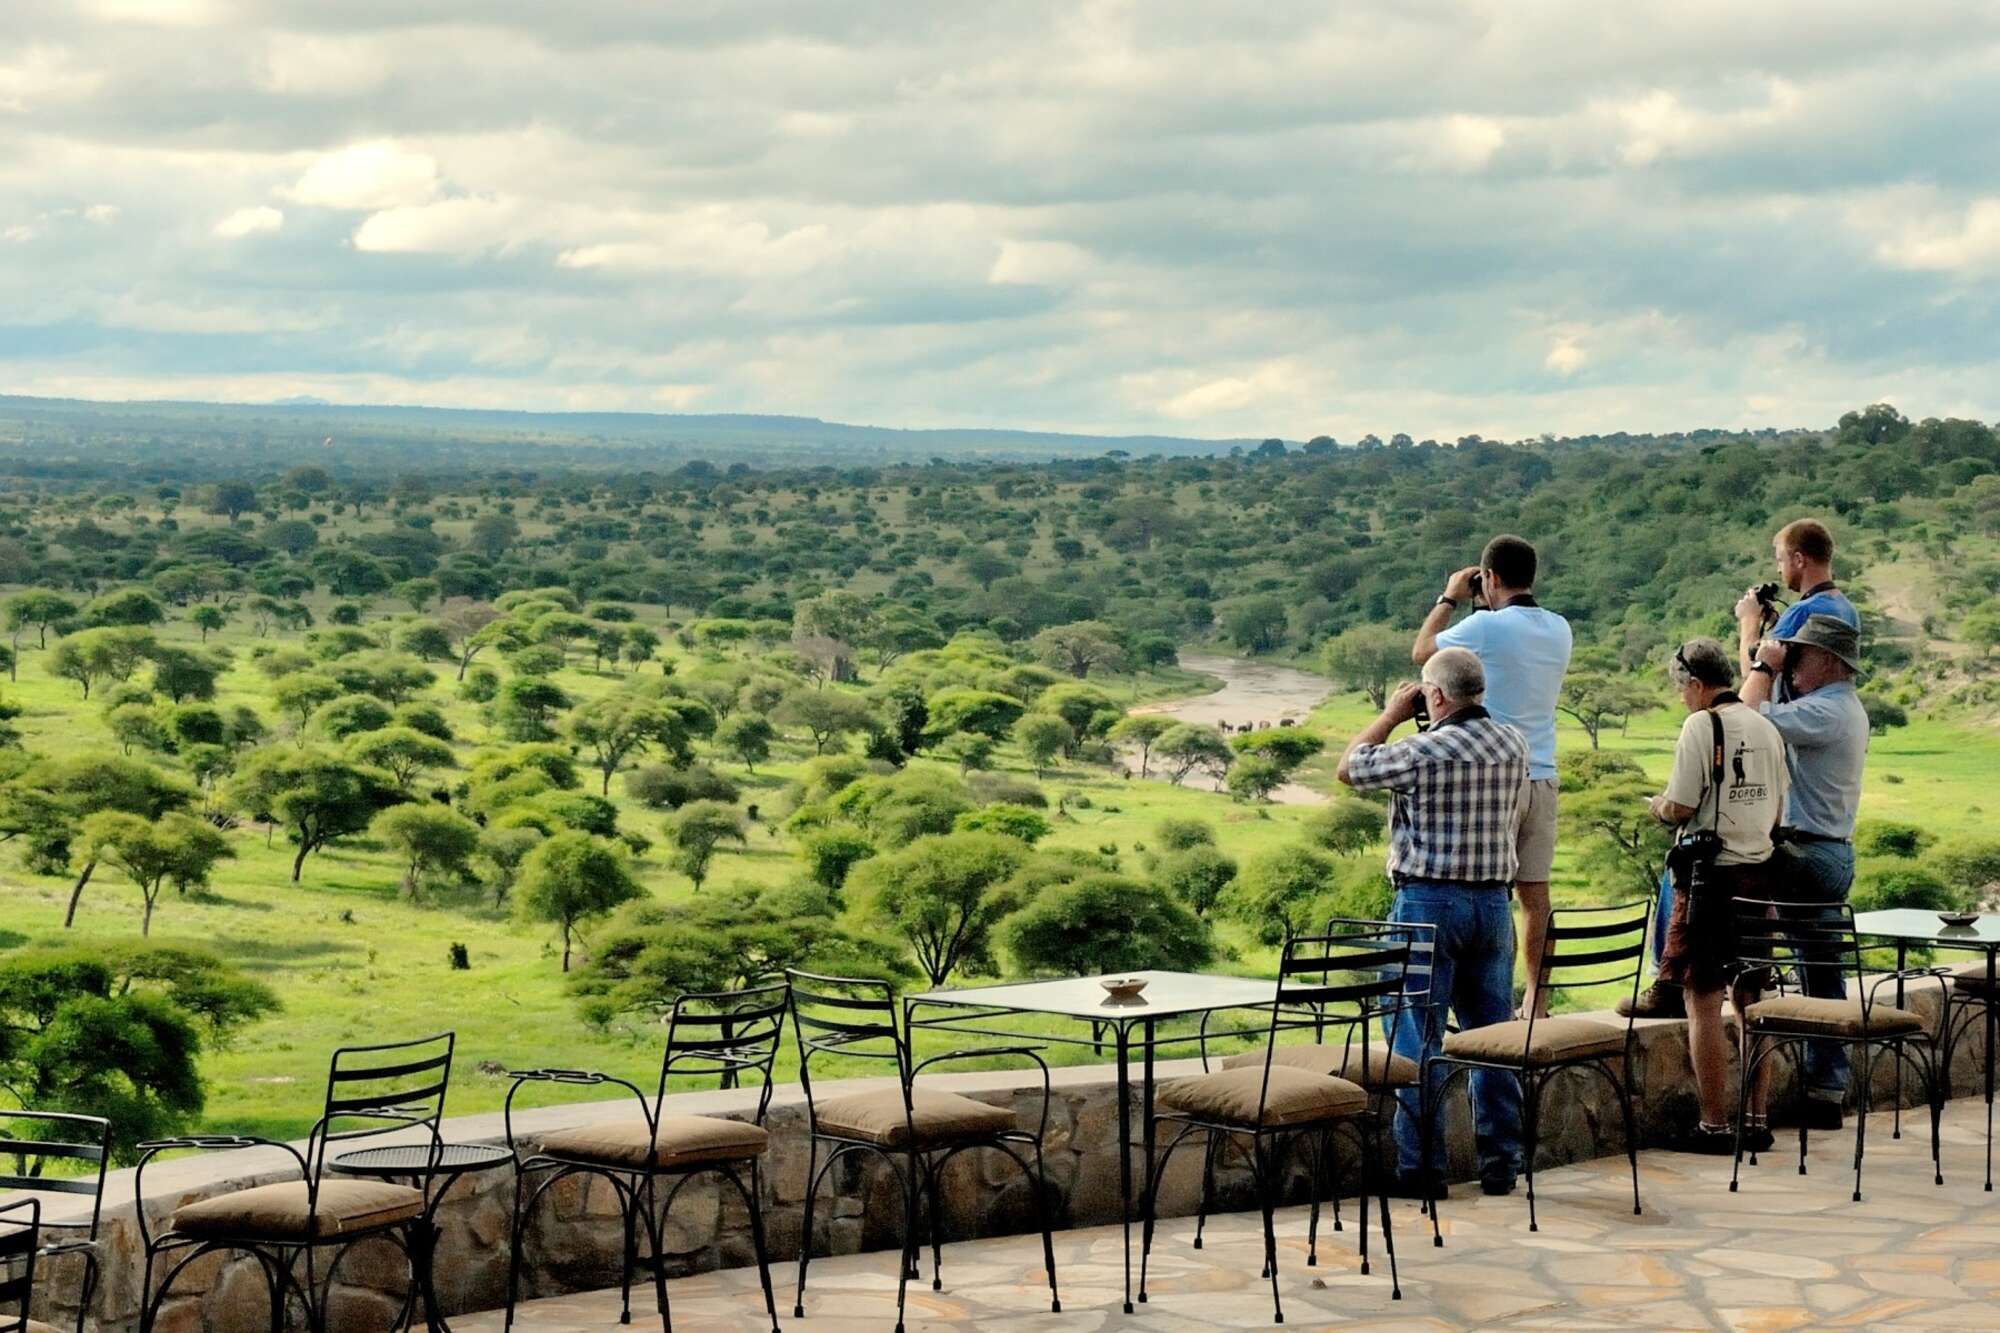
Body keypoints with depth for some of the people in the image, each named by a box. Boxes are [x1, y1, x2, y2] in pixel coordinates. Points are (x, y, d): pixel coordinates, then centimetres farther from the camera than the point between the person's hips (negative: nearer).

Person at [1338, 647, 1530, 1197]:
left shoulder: (1423, 752, -15)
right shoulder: (1514, 745, 3)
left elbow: (1348, 769, -1)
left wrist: (1391, 715, 8)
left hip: (1428, 901, -6)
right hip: (1493, 900, 6)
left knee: (1417, 1040, 1)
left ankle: (1421, 1167, 1)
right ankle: (1500, 1162, 16)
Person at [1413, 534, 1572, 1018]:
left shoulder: (1486, 627, -12)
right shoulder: (1559, 630, 7)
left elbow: (1421, 651, 3)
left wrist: (1449, 599, 15)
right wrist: (1490, 607, 23)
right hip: (1542, 776, 6)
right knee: (1535, 891, 7)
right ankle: (1536, 999, 9)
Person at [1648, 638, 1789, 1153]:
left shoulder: (1701, 726, -12)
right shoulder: (1767, 728, 9)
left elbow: (1681, 808, -15)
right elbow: (1778, 811, 14)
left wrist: (1659, 806, 6)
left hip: (1712, 874, -7)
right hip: (1760, 873, 7)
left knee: (1703, 999, -1)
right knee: (1751, 999, 12)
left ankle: (1715, 1125, -1)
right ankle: (1756, 1120, 15)